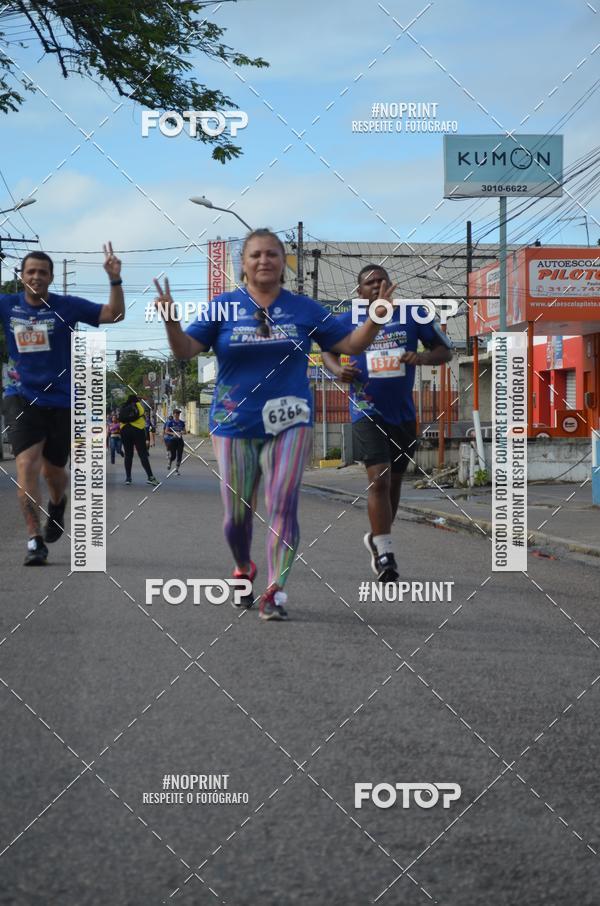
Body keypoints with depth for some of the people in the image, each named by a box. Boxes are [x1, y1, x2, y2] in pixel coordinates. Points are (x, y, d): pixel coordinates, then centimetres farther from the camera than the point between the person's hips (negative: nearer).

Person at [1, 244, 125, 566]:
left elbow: (114, 315, -6)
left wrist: (115, 280, -21)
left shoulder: (67, 306, -4)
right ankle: (34, 540, -14)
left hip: (61, 400, 0)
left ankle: (57, 505, 50)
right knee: (26, 464, -19)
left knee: (52, 471, 13)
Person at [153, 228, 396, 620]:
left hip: (288, 423, 0)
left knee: (283, 505, -15)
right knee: (237, 513, 6)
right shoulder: (225, 306, 1)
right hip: (235, 423, 0)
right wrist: (171, 322, -25)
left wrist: (375, 319, -11)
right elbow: (186, 350, -6)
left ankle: (275, 592, -15)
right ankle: (243, 569, 36)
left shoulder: (304, 308, 4)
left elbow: (350, 343, 6)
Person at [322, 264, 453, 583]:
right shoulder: (347, 321, -1)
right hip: (367, 412, -3)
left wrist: (423, 357, -18)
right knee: (379, 479, -16)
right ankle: (385, 555, -13)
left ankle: (376, 538, 37)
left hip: (403, 413, 3)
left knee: (394, 481, 15)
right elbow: (327, 350, 16)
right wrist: (338, 369, -7)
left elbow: (446, 350, 4)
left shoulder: (413, 314, 0)